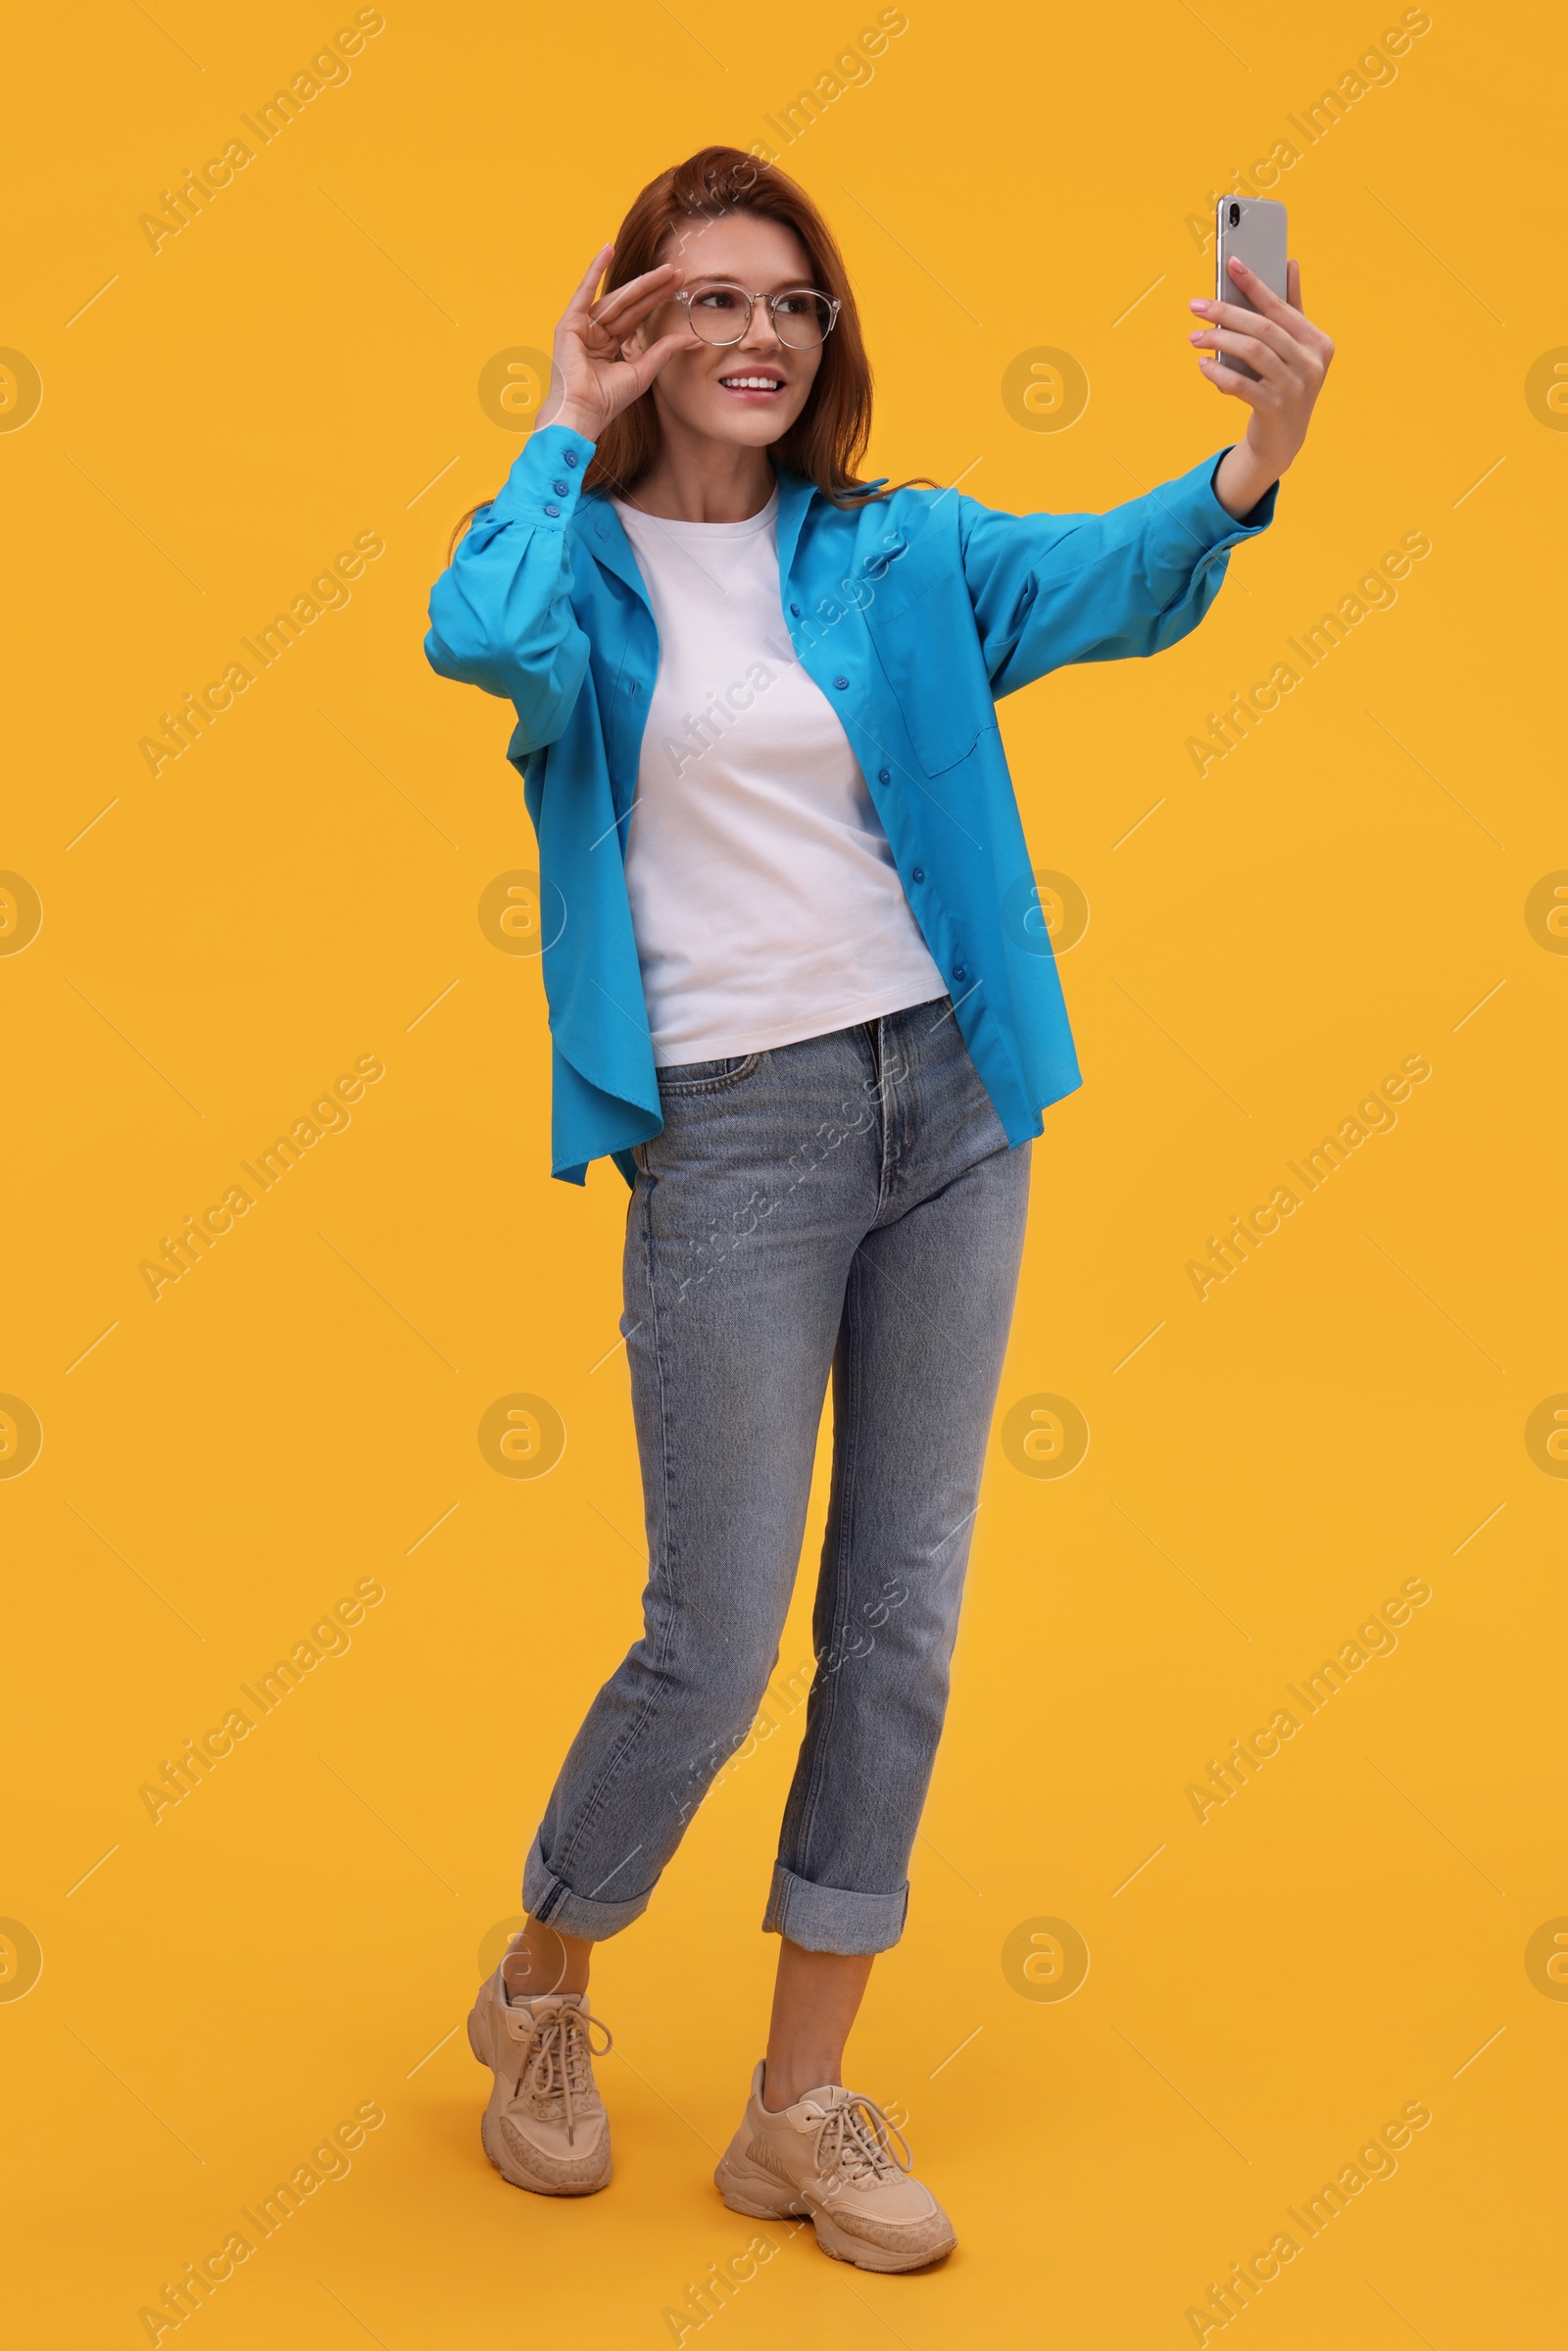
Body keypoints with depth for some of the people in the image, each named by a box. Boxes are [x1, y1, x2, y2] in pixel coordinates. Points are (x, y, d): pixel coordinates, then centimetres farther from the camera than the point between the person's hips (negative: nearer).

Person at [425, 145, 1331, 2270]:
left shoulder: (898, 554, 7)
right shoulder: (585, 569, 0)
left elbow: (1111, 583, -10)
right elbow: (478, 637, -24)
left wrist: (1253, 466, -30)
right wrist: (571, 427, -8)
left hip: (950, 1099, 4)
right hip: (731, 1134, -4)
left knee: (901, 1624, 7)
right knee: (716, 1647, 1)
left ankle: (805, 2104, 22)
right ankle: (542, 1994, 30)